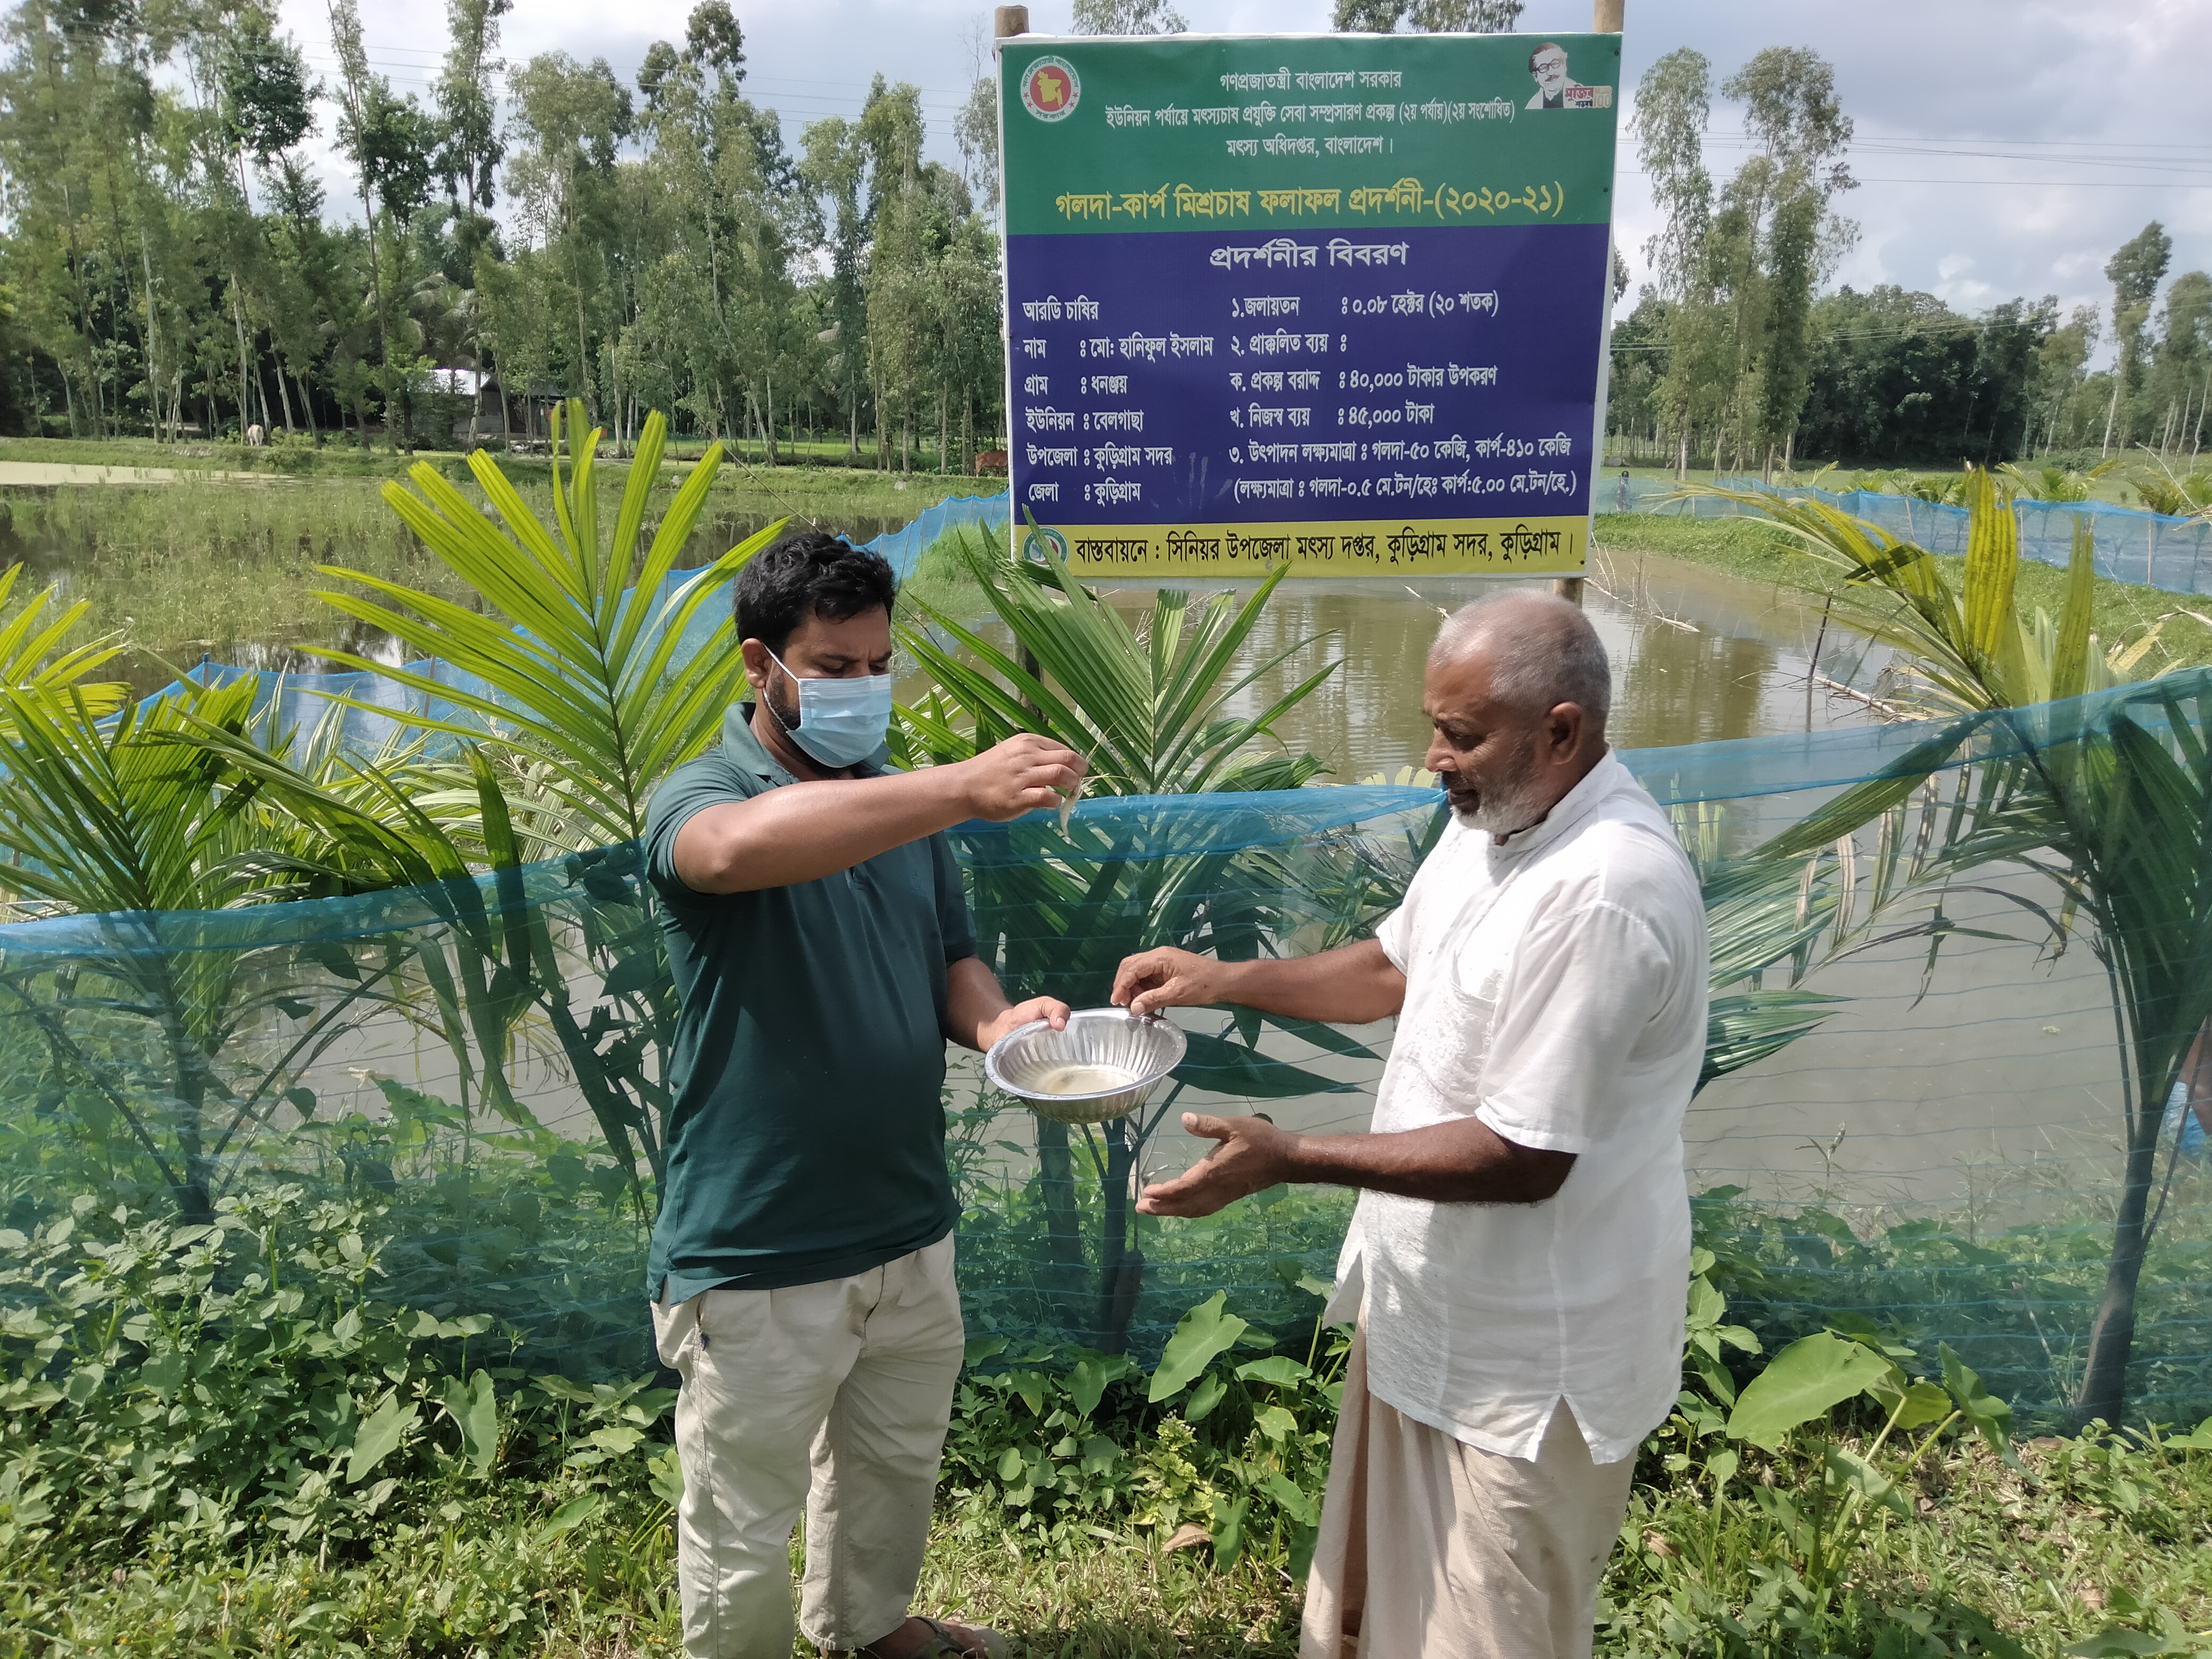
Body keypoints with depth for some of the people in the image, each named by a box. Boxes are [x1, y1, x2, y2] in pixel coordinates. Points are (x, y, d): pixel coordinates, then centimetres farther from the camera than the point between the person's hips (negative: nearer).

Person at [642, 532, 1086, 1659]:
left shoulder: (898, 805, 4)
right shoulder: (698, 799, -17)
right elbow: (740, 848, -41)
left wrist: (993, 1021, -14)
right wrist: (964, 790, -49)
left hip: (908, 1224, 7)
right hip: (759, 1255, -6)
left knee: (896, 1461, 28)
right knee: (745, 1531, 13)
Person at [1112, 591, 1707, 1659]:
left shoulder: (1604, 892, -30)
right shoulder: (1490, 822, 0)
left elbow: (1523, 1157, -29)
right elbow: (1397, 968, 13)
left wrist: (1288, 1161, -27)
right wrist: (1222, 980, 0)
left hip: (1526, 1347, -9)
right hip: (1433, 1292, 9)